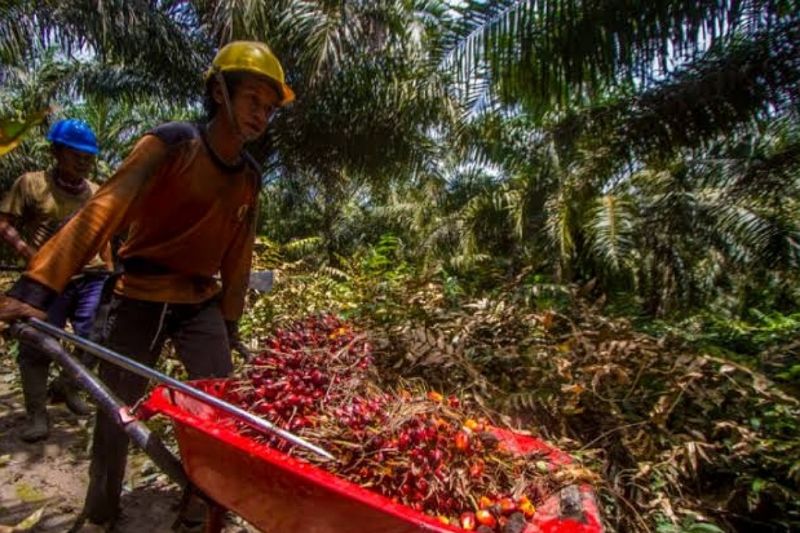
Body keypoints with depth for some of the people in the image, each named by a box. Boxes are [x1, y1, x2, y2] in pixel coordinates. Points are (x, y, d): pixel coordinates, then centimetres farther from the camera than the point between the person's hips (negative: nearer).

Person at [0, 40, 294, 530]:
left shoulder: (250, 178, 1)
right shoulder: (170, 144, -14)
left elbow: (238, 257, 6)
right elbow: (102, 211, -24)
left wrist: (229, 323, 9)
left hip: (201, 301, 4)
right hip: (139, 298, -3)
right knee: (116, 413, 7)